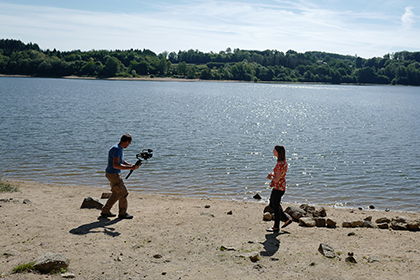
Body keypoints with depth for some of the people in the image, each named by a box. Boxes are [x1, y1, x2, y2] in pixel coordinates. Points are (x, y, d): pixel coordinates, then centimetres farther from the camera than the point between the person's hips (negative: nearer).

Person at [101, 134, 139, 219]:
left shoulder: (119, 149, 10)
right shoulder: (116, 149, -22)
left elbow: (122, 162, 21)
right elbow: (115, 165, -32)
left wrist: (132, 165, 4)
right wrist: (130, 168, -29)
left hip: (115, 174, 10)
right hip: (113, 175, -10)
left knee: (116, 194, 18)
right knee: (123, 193, 0)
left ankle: (105, 211, 24)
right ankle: (123, 213, 13)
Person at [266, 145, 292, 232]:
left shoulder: (281, 164, -25)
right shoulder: (283, 162, 6)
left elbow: (276, 179, -25)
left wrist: (271, 177, -4)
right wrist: (272, 174, 2)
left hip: (278, 188, -10)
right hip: (278, 187, 10)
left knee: (276, 207, 5)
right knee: (272, 205, 21)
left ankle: (276, 227, 21)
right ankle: (287, 219, 28)